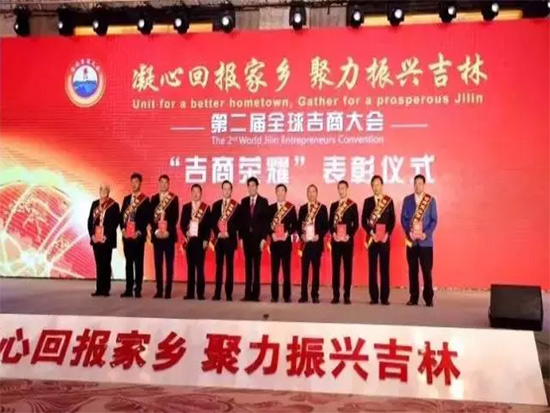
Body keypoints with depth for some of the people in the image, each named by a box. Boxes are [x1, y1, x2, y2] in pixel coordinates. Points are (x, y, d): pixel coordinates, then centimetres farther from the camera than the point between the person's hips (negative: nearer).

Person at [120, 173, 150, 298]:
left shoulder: (145, 199, -1)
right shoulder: (126, 198, 15)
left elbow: (146, 218, -6)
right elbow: (122, 215, 13)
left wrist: (139, 232, -14)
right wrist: (123, 229, -1)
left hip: (138, 235, -5)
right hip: (127, 235, 5)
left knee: (138, 263, -1)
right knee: (128, 262, 7)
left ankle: (138, 289, 2)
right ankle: (128, 289, 11)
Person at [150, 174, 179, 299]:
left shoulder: (174, 198, 2)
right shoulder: (154, 198, 10)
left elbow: (175, 217, -4)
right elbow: (151, 216, 5)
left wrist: (168, 231, -14)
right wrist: (155, 230, -8)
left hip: (169, 234, -2)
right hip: (157, 235, 2)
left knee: (169, 263, 0)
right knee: (158, 263, 4)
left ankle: (168, 291, 2)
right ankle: (159, 290, 9)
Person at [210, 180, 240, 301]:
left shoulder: (236, 205, 1)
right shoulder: (216, 205, 10)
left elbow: (237, 223, -4)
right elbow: (213, 222, 5)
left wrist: (228, 233, -14)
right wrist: (218, 233, -9)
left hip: (230, 239, -2)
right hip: (218, 239, 3)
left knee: (229, 266, 1)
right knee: (219, 265, 5)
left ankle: (229, 294, 5)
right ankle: (217, 293, 8)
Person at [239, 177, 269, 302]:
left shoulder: (263, 201, 0)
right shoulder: (244, 201, 10)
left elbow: (266, 221, -3)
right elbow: (241, 219, 9)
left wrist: (264, 238, -10)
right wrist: (241, 236, 2)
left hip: (258, 237, -3)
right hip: (247, 237, 3)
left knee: (256, 265, 0)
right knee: (248, 265, 6)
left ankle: (255, 294, 4)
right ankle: (248, 293, 9)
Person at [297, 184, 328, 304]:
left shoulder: (322, 208, 3)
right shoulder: (302, 208, 11)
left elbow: (326, 225, 2)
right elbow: (299, 224, 12)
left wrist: (319, 235, -11)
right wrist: (301, 235, -5)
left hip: (316, 242, -2)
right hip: (305, 242, 2)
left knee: (316, 269, 3)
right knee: (304, 269, 3)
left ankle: (315, 295, 9)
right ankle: (303, 295, 6)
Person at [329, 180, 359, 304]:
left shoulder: (353, 205, 3)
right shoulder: (333, 205, 13)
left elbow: (356, 224, -1)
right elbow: (330, 222, 10)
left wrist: (349, 235, -12)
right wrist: (333, 233, -6)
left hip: (348, 240, -2)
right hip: (335, 240, 3)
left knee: (348, 267, 0)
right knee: (335, 267, 2)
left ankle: (347, 295, 4)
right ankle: (336, 295, 6)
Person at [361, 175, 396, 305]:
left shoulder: (389, 201, 5)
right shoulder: (368, 201, 6)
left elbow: (392, 220, 4)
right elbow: (363, 220, 3)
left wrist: (387, 234, -9)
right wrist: (370, 232, -10)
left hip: (385, 238, 0)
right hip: (372, 238, 1)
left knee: (385, 268, 1)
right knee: (372, 268, 2)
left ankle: (384, 297, 4)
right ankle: (374, 297, 6)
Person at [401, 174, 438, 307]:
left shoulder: (431, 200, 4)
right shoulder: (407, 199, 7)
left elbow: (434, 220, 1)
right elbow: (403, 218, 5)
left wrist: (426, 234, -12)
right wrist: (409, 232, -10)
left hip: (425, 241, -1)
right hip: (411, 240, 1)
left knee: (427, 270, -2)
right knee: (413, 270, 5)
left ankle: (428, 298, 6)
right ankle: (413, 297, 10)